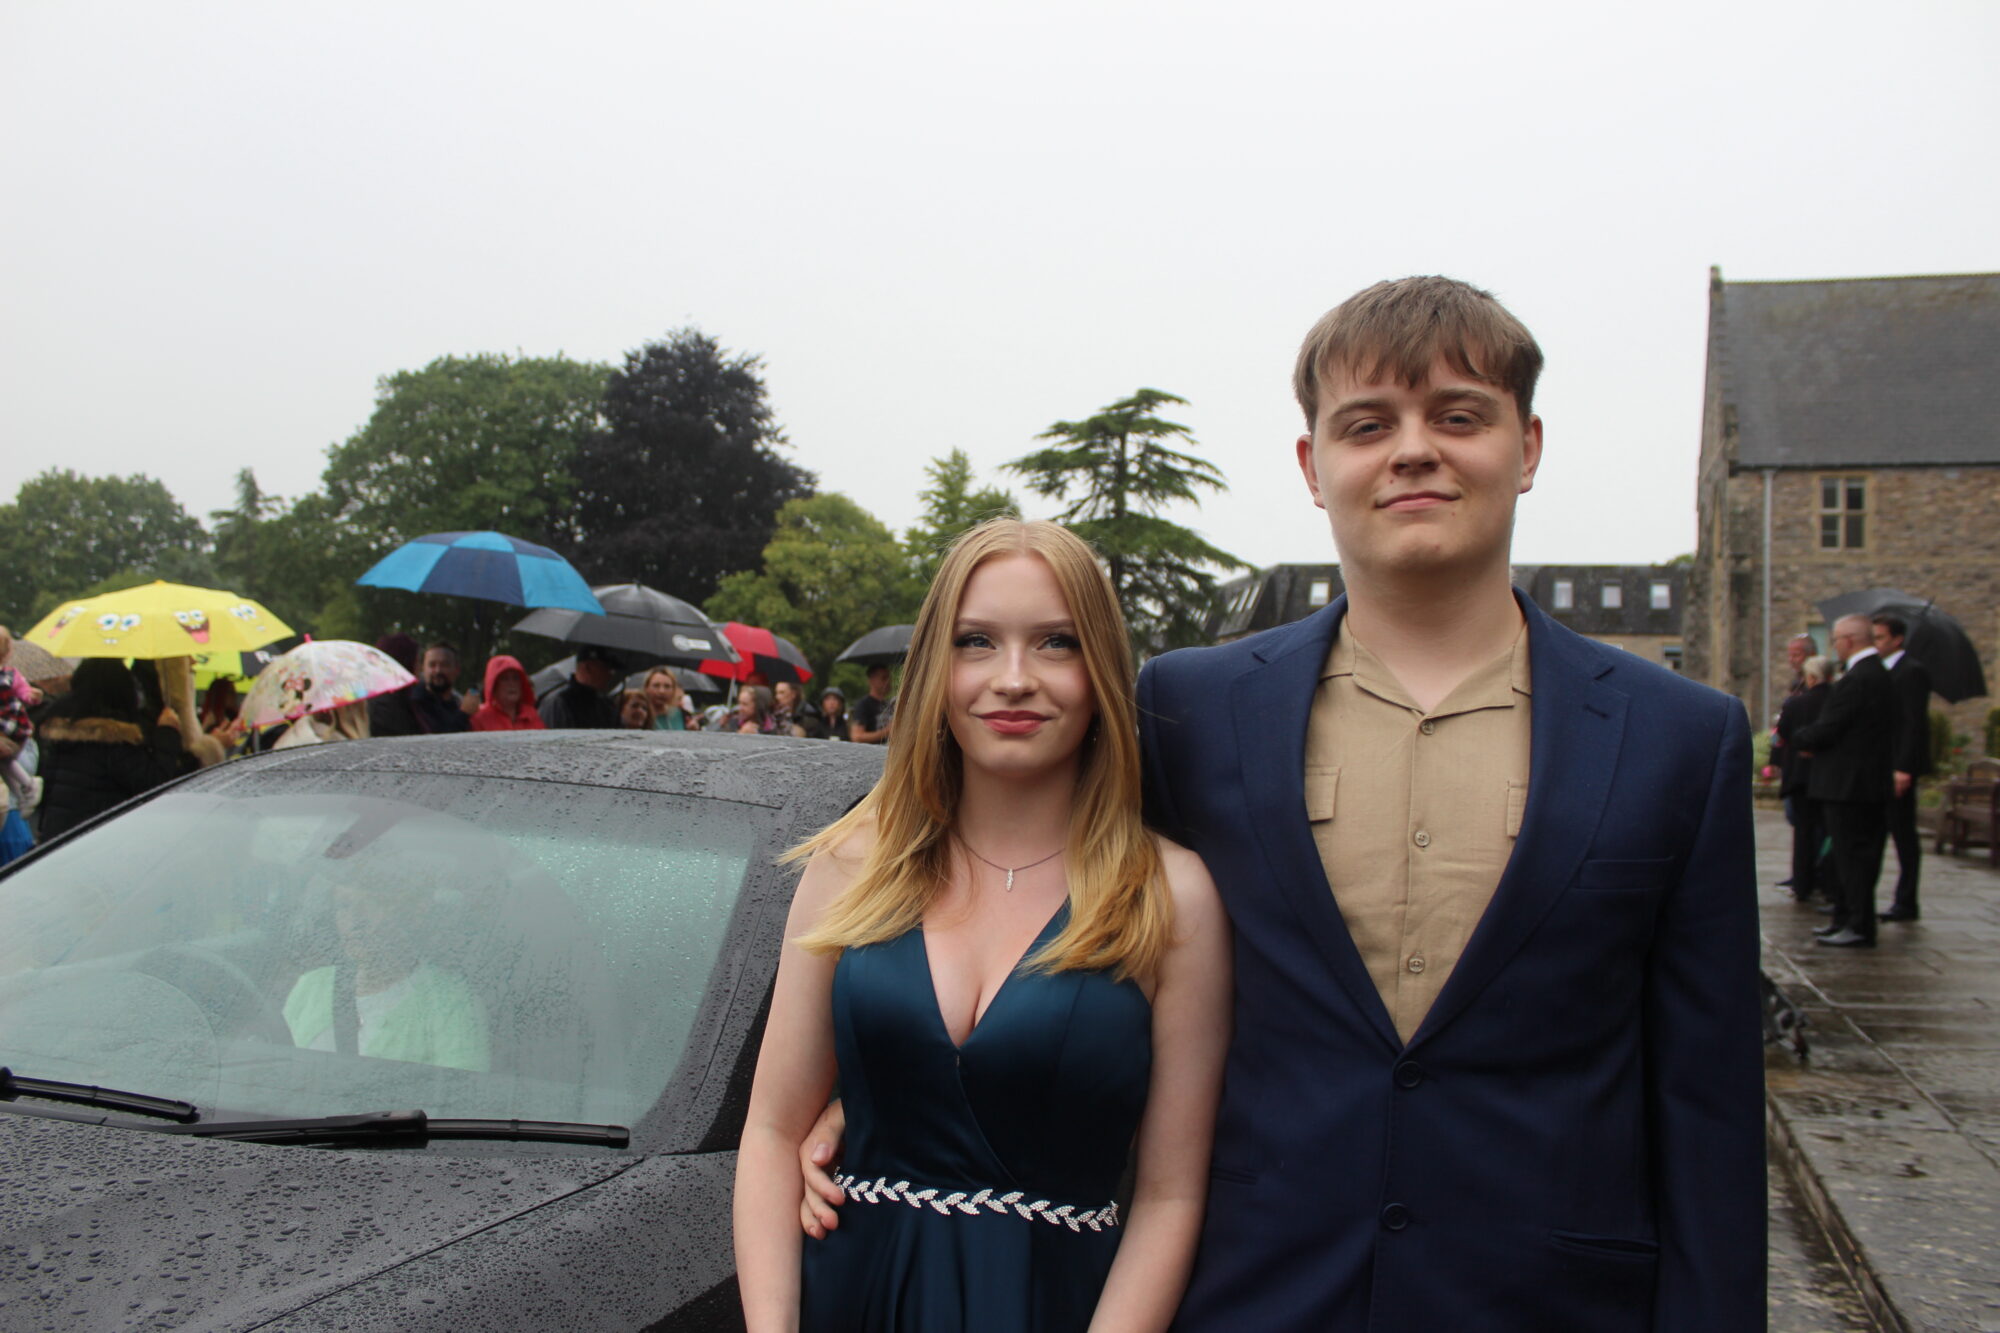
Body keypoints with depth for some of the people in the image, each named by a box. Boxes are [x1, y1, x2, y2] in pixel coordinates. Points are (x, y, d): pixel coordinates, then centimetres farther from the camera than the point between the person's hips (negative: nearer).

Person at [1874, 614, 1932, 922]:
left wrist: (1904, 768, -23)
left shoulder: (1912, 671, -10)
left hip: (1899, 766, -8)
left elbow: (1915, 723, -17)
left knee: (1903, 833, -3)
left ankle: (1906, 903, 2)